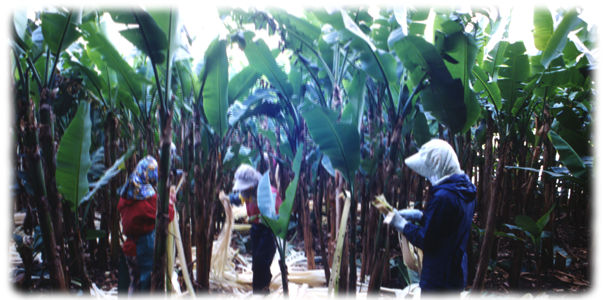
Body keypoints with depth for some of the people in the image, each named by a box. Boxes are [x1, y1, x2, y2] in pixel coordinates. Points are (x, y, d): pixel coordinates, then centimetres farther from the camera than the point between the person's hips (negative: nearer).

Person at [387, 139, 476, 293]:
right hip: (457, 273, 9)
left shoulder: (443, 197, -26)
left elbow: (427, 241, -22)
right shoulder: (465, 189, 4)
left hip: (438, 280, -9)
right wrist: (418, 215, 9)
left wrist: (401, 224, -9)